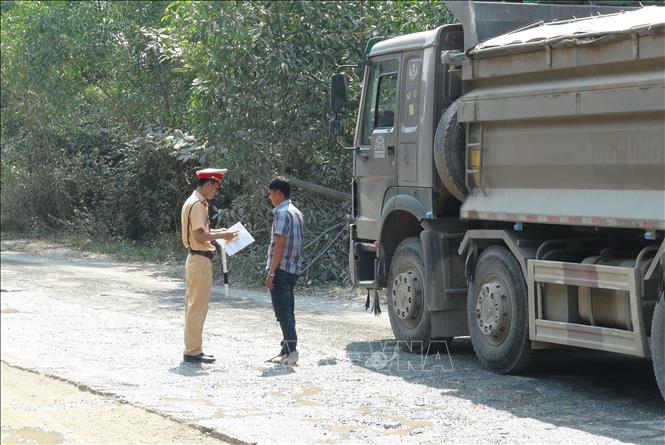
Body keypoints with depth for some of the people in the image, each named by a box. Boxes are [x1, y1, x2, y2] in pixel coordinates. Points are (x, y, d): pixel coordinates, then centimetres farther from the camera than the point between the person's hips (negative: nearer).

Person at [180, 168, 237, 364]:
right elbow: (200, 236, -21)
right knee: (198, 306, -6)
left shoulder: (196, 202, 15)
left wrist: (216, 231, 12)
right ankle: (193, 351, -2)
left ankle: (192, 349, 20)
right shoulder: (197, 204, -17)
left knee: (193, 306, 14)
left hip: (196, 258, 11)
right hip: (200, 259, -11)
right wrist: (221, 235, -11)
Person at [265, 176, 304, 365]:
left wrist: (271, 273, -17)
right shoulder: (296, 213, 15)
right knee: (287, 311, 14)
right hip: (293, 269, 9)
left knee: (283, 312, -6)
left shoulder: (282, 213, -14)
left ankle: (291, 351, -8)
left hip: (281, 269, -9)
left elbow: (279, 245, -19)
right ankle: (287, 350, 18)